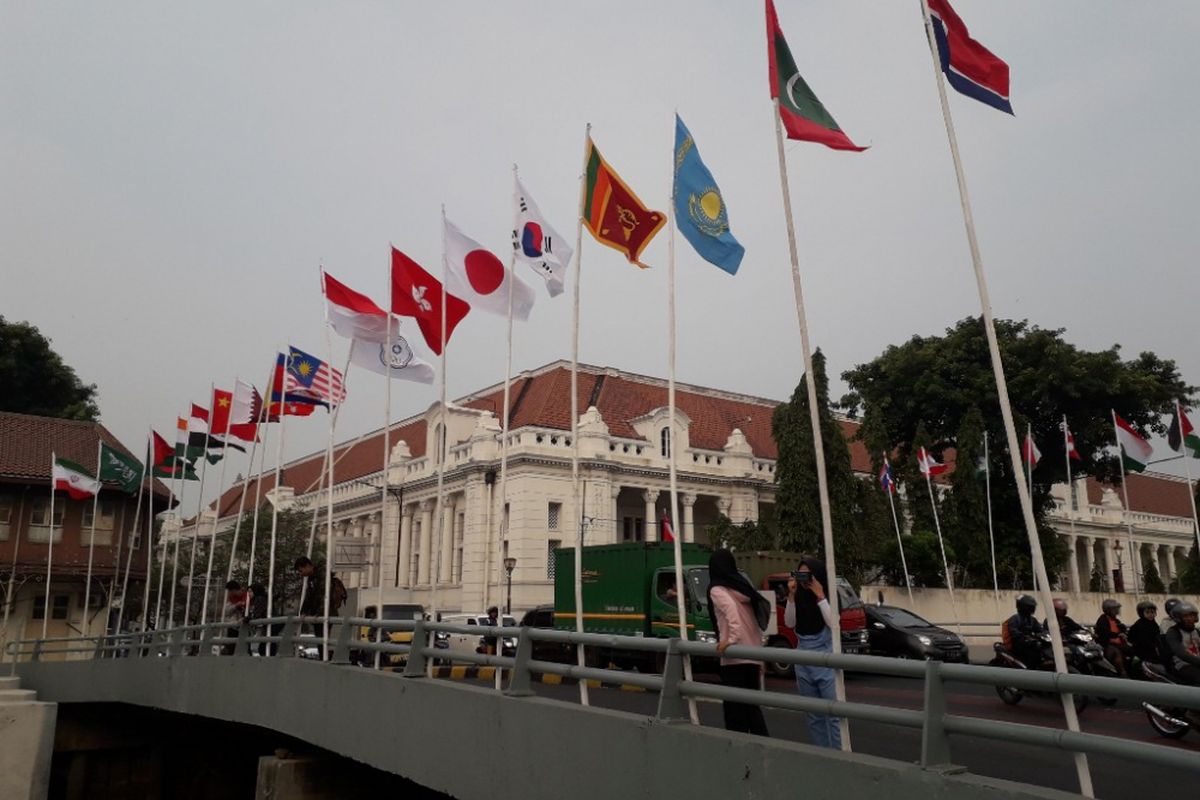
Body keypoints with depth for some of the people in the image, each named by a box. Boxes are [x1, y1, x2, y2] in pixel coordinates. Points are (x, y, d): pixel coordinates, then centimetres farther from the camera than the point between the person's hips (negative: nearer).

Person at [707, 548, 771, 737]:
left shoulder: (717, 589, -3)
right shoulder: (742, 586, 17)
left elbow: (731, 609, -24)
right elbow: (756, 624, 18)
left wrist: (731, 639, -25)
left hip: (734, 658, -7)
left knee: (735, 709, 0)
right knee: (751, 706, 15)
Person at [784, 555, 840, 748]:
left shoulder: (830, 596, -7)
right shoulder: (799, 597, 3)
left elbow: (833, 623, -19)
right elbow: (789, 623, -4)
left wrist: (820, 596, -21)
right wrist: (791, 596, -12)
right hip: (803, 662, 5)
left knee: (833, 713, -7)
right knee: (814, 715, 12)